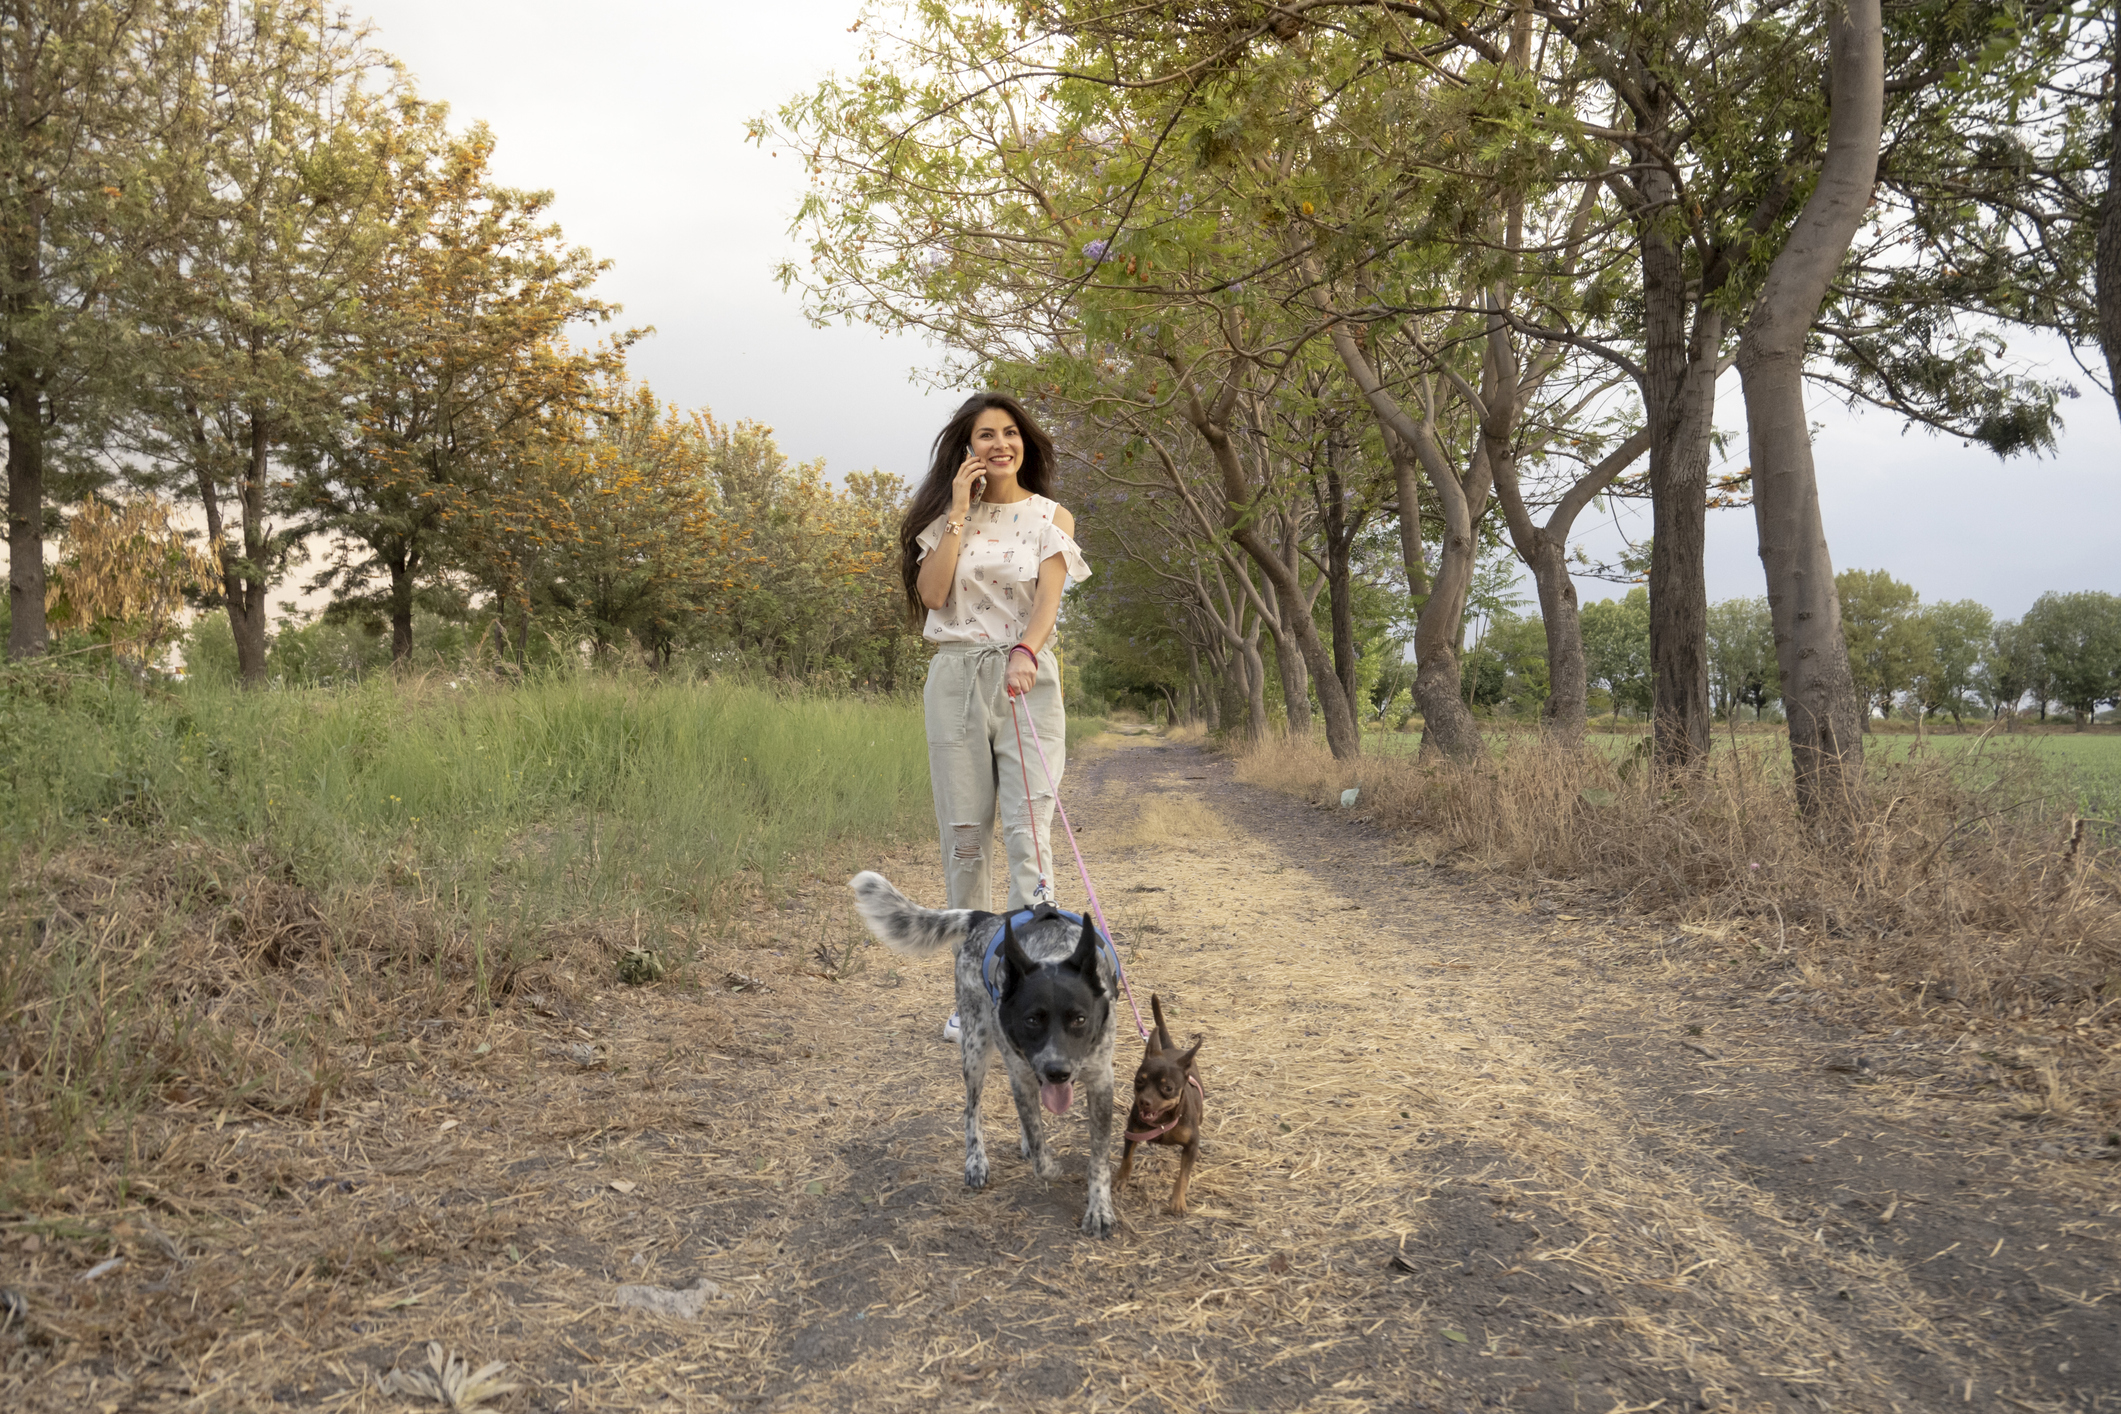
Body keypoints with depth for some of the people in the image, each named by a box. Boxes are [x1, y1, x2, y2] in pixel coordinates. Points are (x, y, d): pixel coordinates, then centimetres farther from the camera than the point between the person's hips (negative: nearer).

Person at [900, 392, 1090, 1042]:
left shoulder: (1051, 518, 8)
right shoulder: (949, 517, 13)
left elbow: (1048, 597, -10)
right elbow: (930, 593, -3)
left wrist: (1024, 654, -28)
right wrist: (960, 511, -3)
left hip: (1025, 678, -2)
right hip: (955, 678, 2)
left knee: (1028, 831, -12)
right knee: (963, 837, 3)